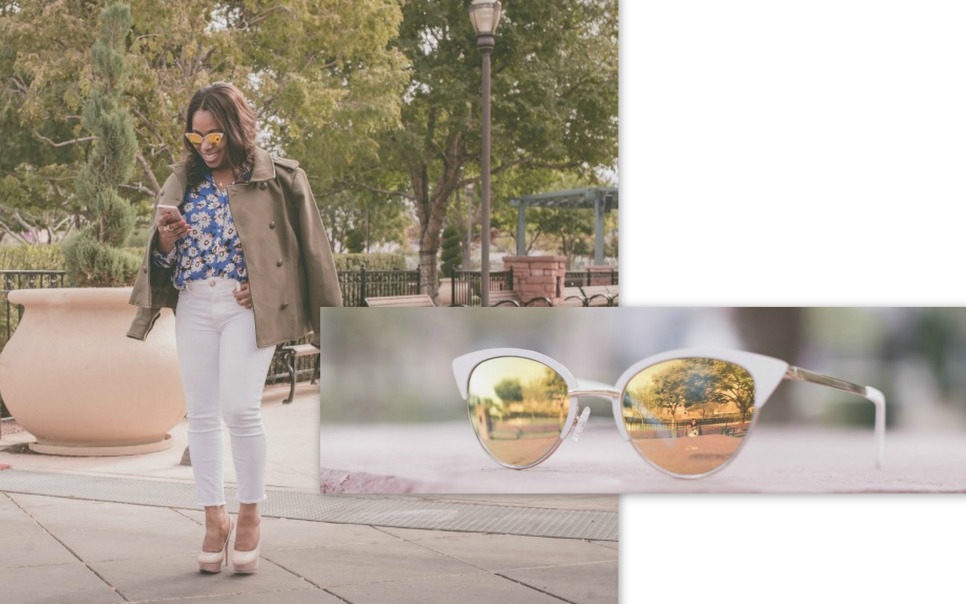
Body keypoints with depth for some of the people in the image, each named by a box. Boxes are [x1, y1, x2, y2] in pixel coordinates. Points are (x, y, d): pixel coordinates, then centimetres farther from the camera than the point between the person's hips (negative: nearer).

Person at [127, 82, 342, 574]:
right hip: (194, 305, 4)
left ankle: (250, 516, 5)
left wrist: (265, 289, -7)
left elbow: (308, 249, 2)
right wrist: (165, 244, -6)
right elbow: (162, 263, 16)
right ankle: (214, 519, 15)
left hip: (247, 307, -4)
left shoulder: (278, 178, 0)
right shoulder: (183, 181, 13)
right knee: (201, 415, 4)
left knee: (239, 409, -13)